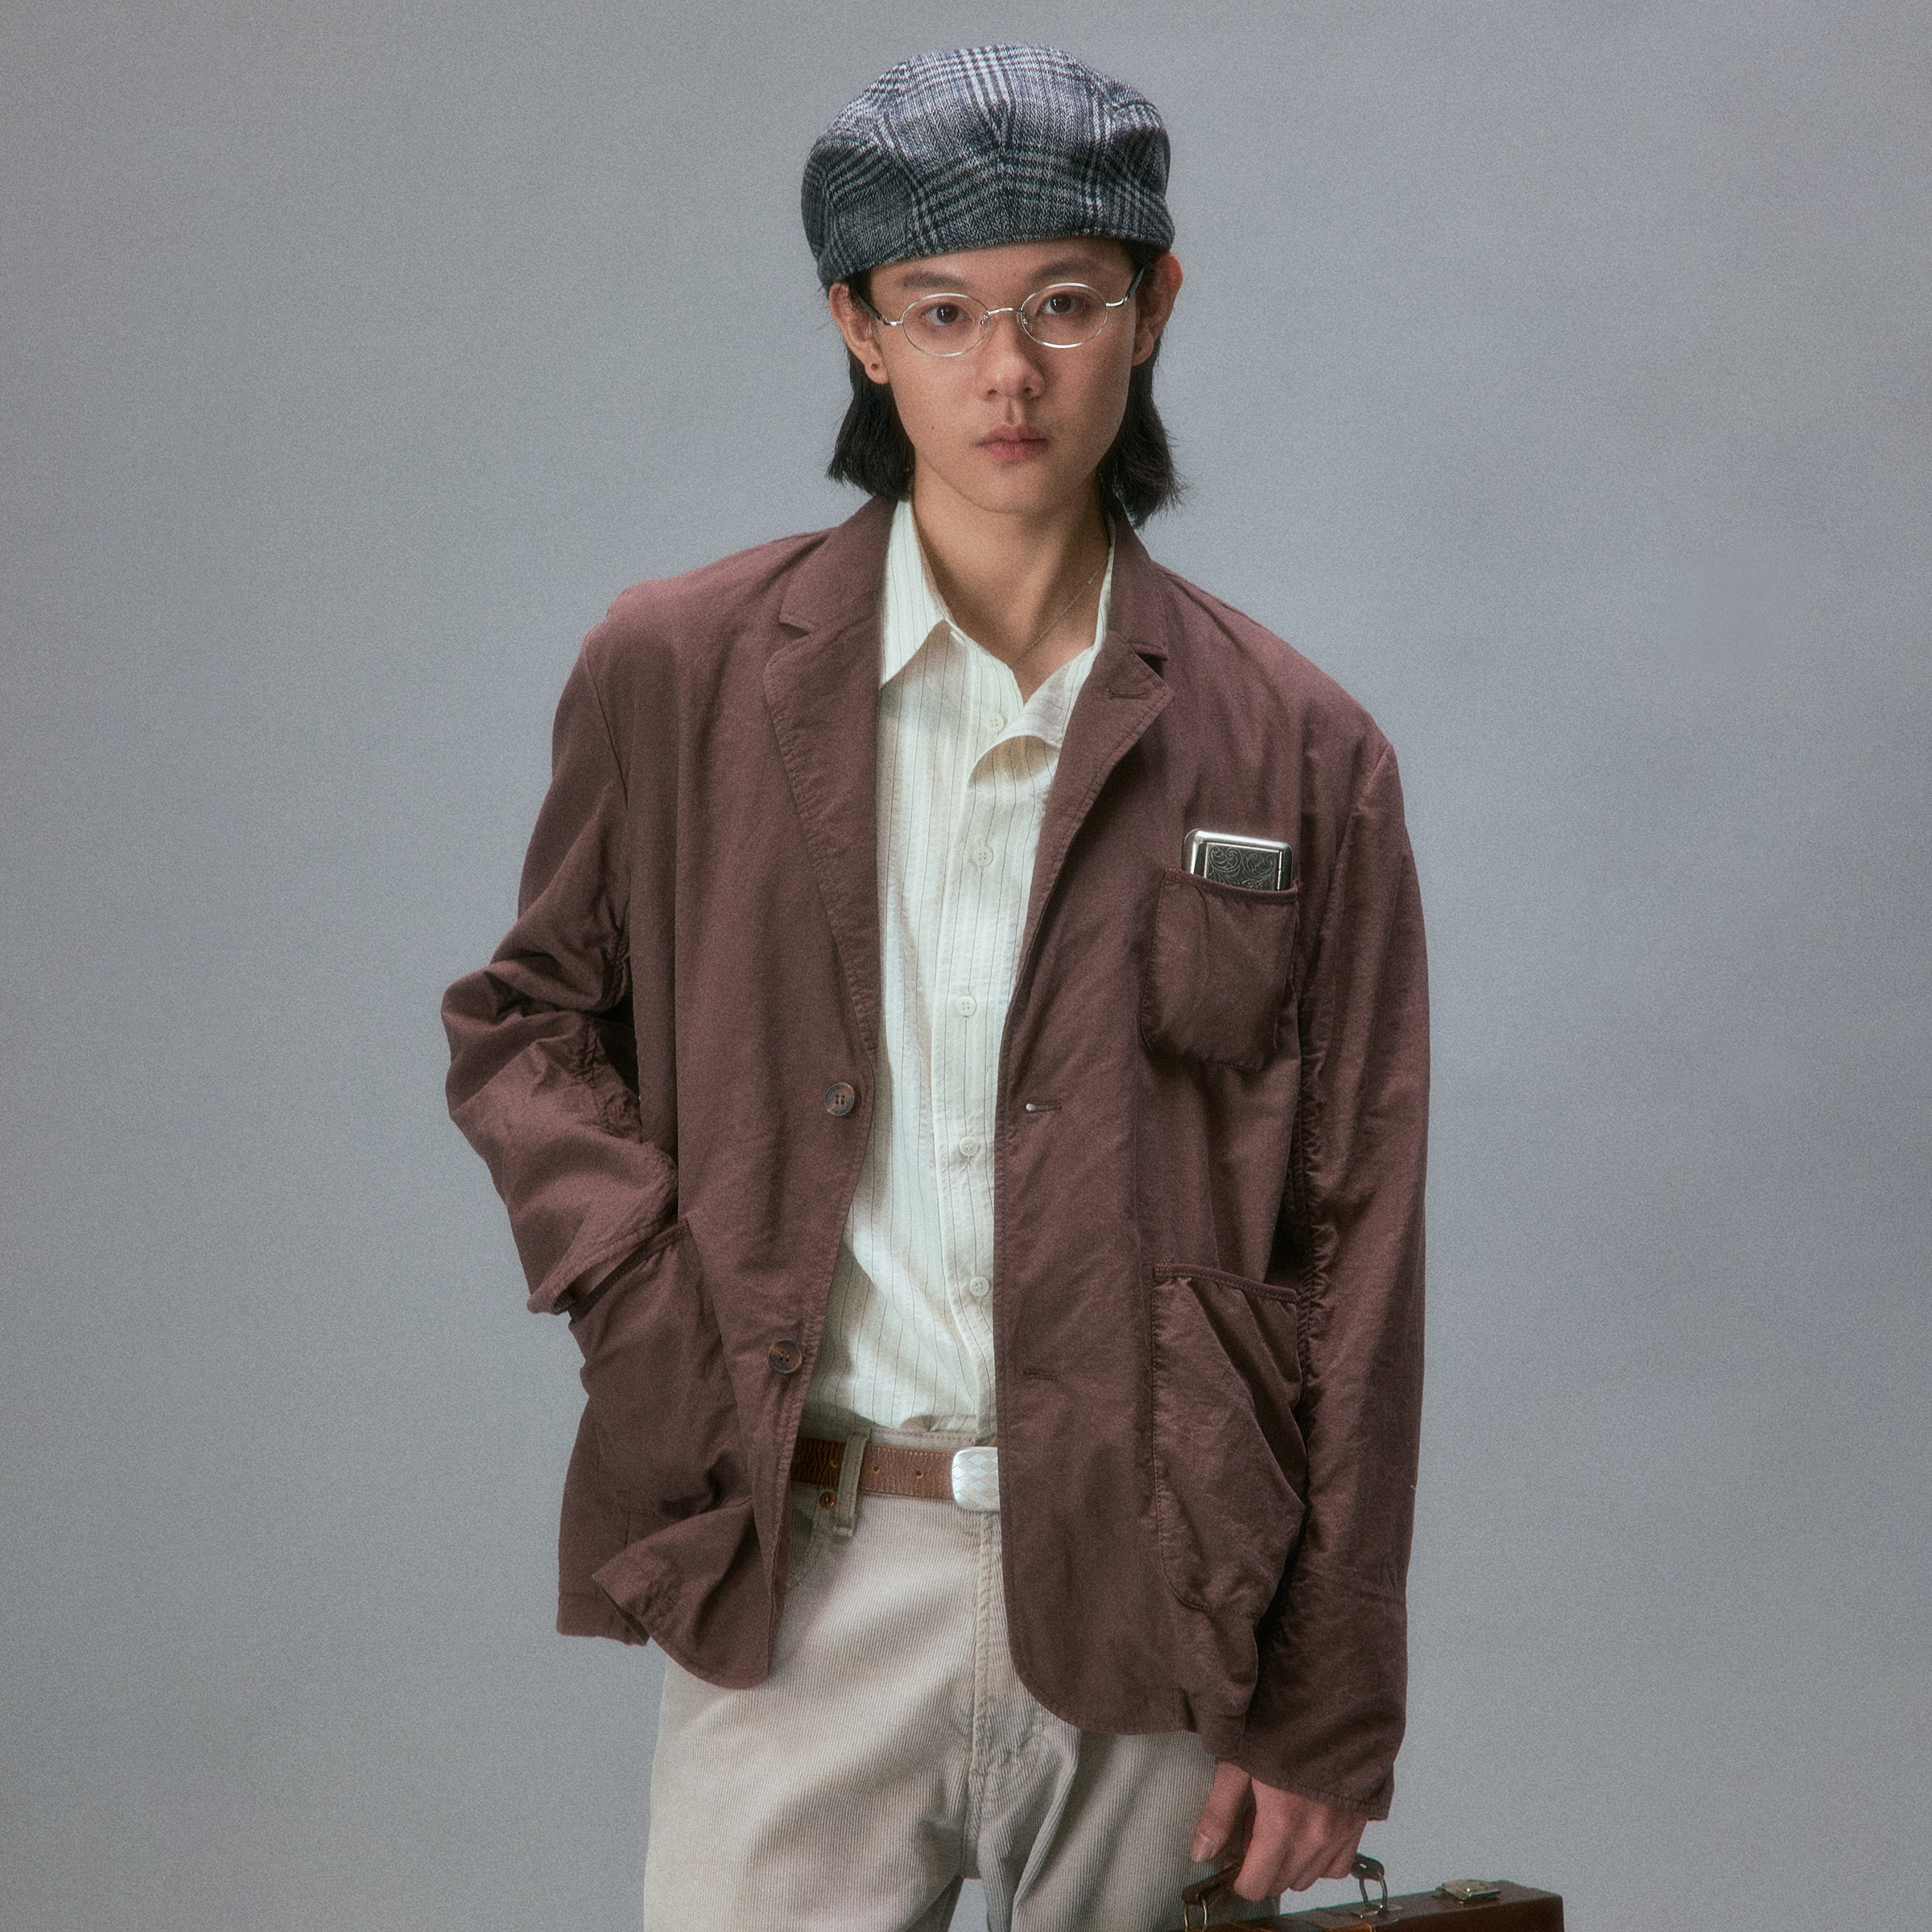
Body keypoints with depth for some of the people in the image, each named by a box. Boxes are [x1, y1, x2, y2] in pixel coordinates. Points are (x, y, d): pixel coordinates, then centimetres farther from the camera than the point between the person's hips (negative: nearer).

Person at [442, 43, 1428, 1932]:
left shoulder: (1295, 753, 3)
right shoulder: (677, 672, 4)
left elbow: (1355, 1257, 3)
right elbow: (522, 1023, 17)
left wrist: (1326, 1711, 0)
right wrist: (642, 1294, -3)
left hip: (1147, 1599, 0)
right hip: (788, 1580, 0)